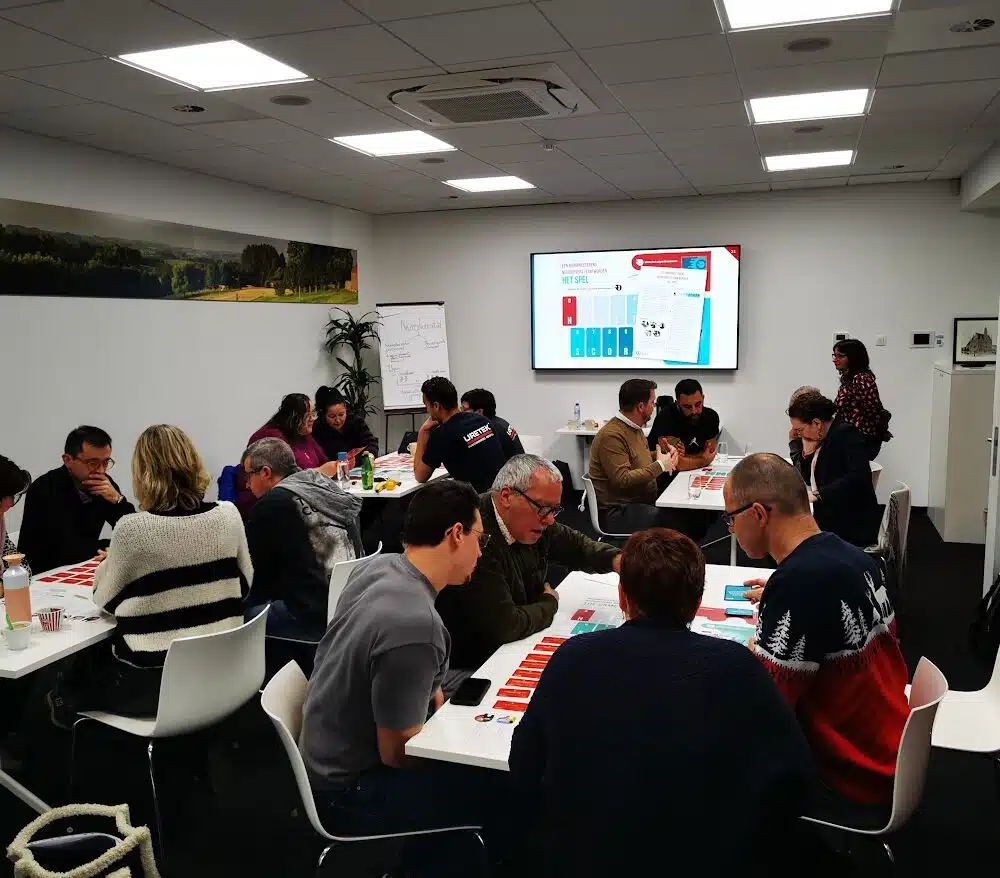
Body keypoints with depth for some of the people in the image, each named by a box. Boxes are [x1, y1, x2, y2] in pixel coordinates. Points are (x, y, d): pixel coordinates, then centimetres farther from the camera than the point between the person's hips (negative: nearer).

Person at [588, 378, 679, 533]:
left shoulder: (634, 428, 12)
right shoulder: (612, 435, -20)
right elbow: (622, 480, -26)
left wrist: (663, 454, 7)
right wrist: (660, 466, -18)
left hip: (644, 501, 10)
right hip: (618, 512, -10)